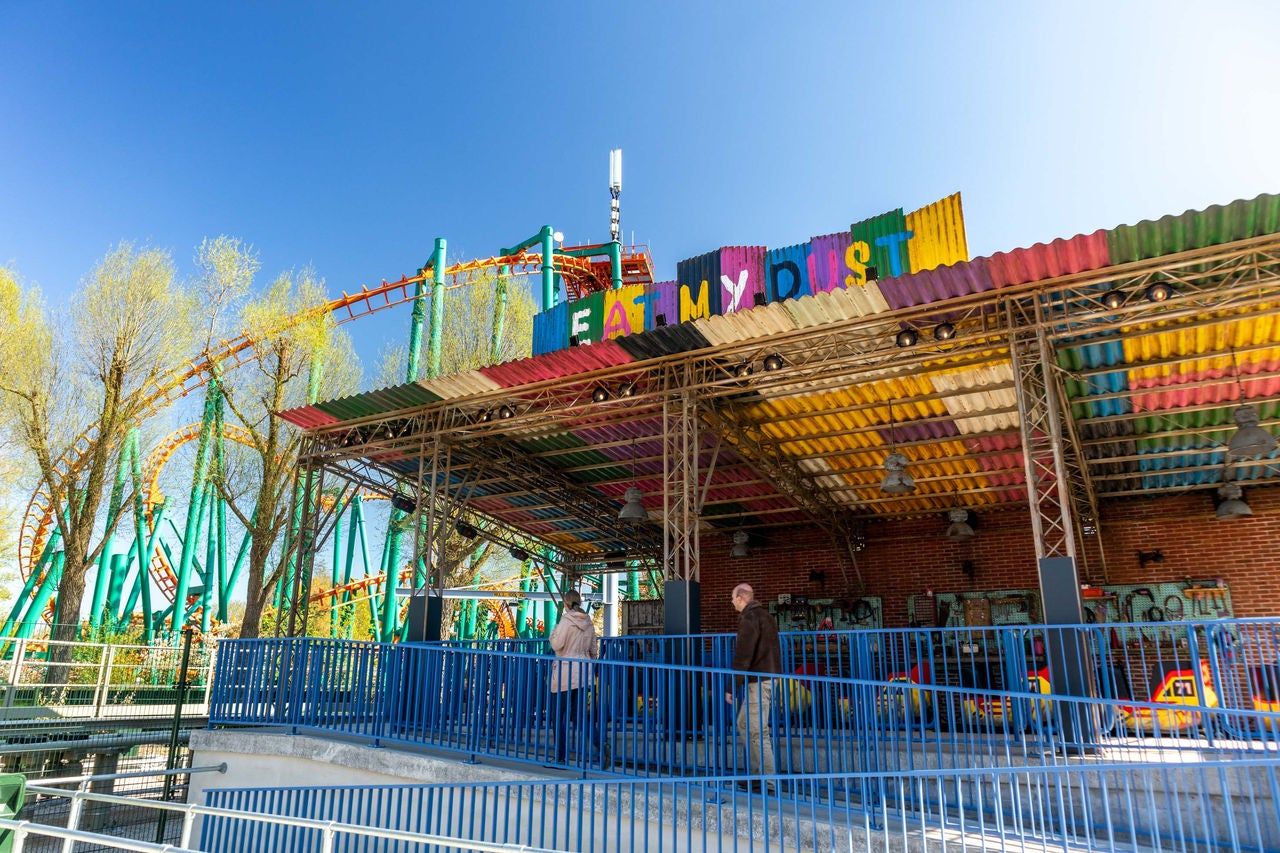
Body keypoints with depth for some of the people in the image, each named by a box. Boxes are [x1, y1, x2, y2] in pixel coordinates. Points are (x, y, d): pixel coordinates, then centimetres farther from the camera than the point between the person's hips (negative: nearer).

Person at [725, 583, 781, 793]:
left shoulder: (749, 618, -14)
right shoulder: (765, 616, 16)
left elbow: (742, 656, -19)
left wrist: (732, 687, -16)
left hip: (758, 681, -10)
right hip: (770, 677, 10)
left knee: (757, 731, -5)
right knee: (743, 723, 17)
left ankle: (768, 782, -3)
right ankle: (757, 771, 20)